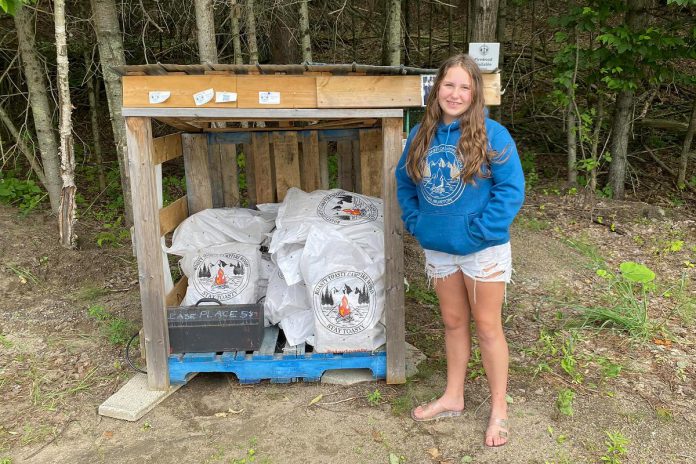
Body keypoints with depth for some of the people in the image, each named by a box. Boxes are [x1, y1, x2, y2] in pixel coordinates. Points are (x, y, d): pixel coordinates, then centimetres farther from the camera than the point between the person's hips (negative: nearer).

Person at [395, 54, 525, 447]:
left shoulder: (491, 134, -14)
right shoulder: (422, 134, 2)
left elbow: (512, 189, -16)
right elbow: (405, 181, 13)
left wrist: (479, 231, -20)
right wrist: (414, 222, 1)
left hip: (483, 249, -5)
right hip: (438, 249, 5)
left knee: (487, 327, 7)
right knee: (454, 323, 18)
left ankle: (499, 410, 25)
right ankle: (453, 398, 35)